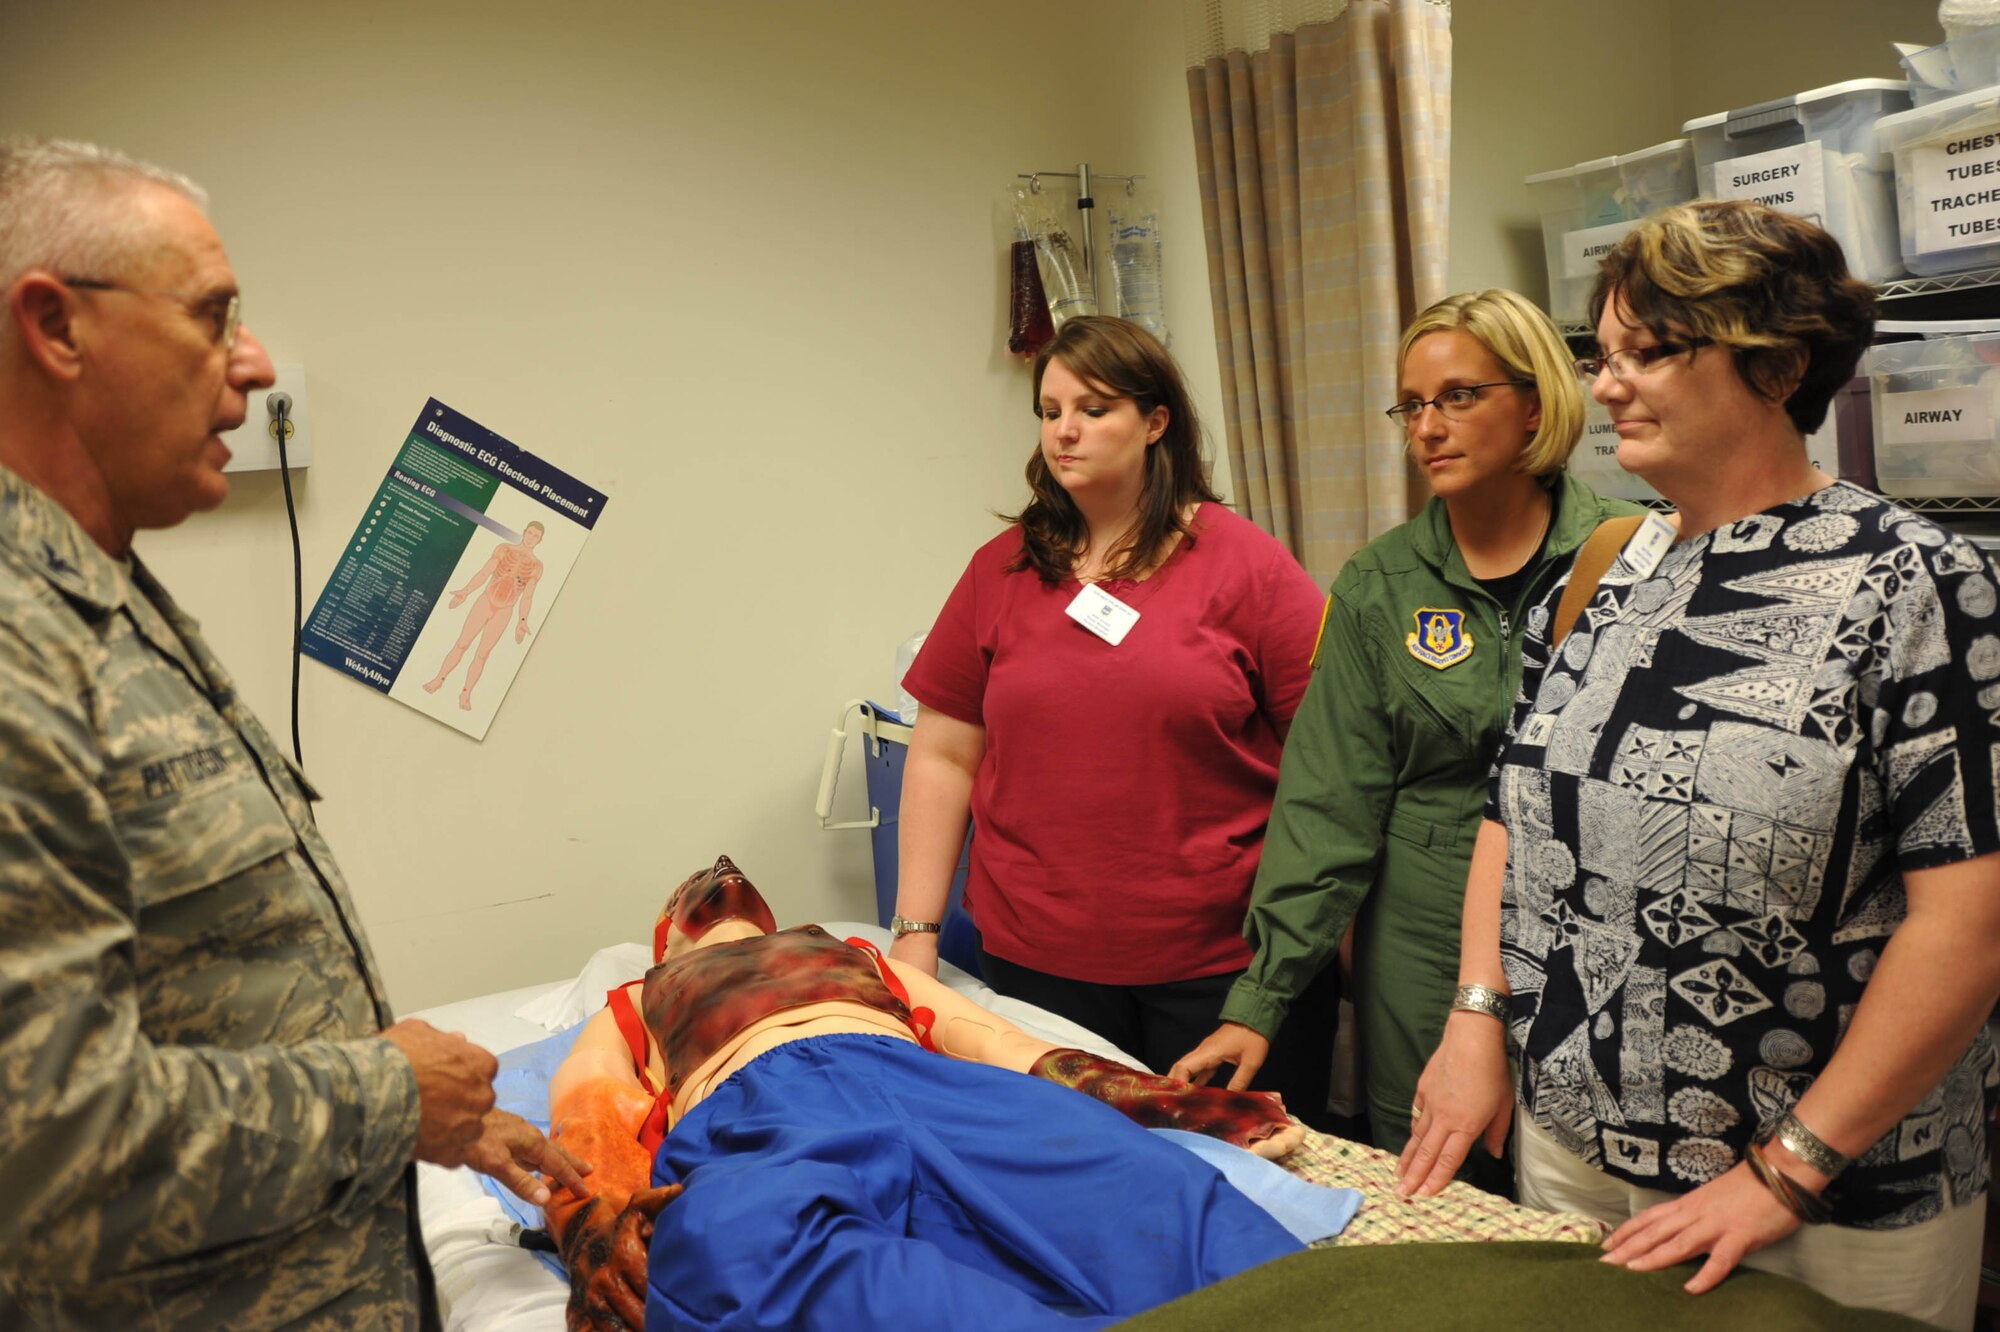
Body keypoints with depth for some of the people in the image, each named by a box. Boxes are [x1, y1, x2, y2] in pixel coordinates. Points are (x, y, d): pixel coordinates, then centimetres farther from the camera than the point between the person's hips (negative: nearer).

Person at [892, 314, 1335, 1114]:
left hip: (1225, 965, -2)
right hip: (1038, 961, 2)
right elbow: (943, 757, 7)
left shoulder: (1248, 566, -2)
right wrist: (916, 935, 3)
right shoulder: (1001, 572, 6)